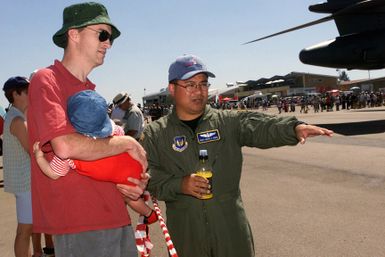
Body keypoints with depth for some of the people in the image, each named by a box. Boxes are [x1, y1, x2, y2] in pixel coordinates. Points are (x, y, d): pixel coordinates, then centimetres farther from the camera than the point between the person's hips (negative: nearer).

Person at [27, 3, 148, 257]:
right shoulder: (46, 80, -8)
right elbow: (65, 146, -22)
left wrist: (132, 182, 2)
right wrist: (128, 143, -11)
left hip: (115, 215, 7)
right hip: (80, 224, -7)